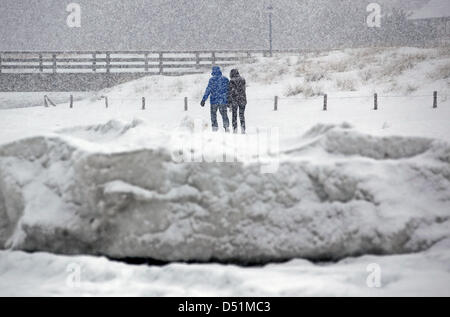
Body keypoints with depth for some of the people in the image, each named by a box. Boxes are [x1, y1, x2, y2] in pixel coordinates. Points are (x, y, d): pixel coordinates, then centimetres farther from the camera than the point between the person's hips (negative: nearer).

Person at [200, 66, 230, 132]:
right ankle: (227, 127, 5)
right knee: (224, 114, 11)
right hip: (223, 100, 3)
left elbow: (208, 90, -9)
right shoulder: (225, 79, 5)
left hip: (214, 101, -3)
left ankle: (215, 127, 1)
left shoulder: (212, 80, -7)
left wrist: (203, 100, -6)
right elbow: (229, 90, 10)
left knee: (213, 114, 8)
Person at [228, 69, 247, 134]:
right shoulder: (243, 80, 3)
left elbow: (230, 92, -11)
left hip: (234, 100, -3)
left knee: (234, 115, 6)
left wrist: (229, 102, -8)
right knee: (242, 115, 10)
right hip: (242, 100, 3)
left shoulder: (232, 81, -10)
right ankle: (243, 129, 1)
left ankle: (235, 130, 4)